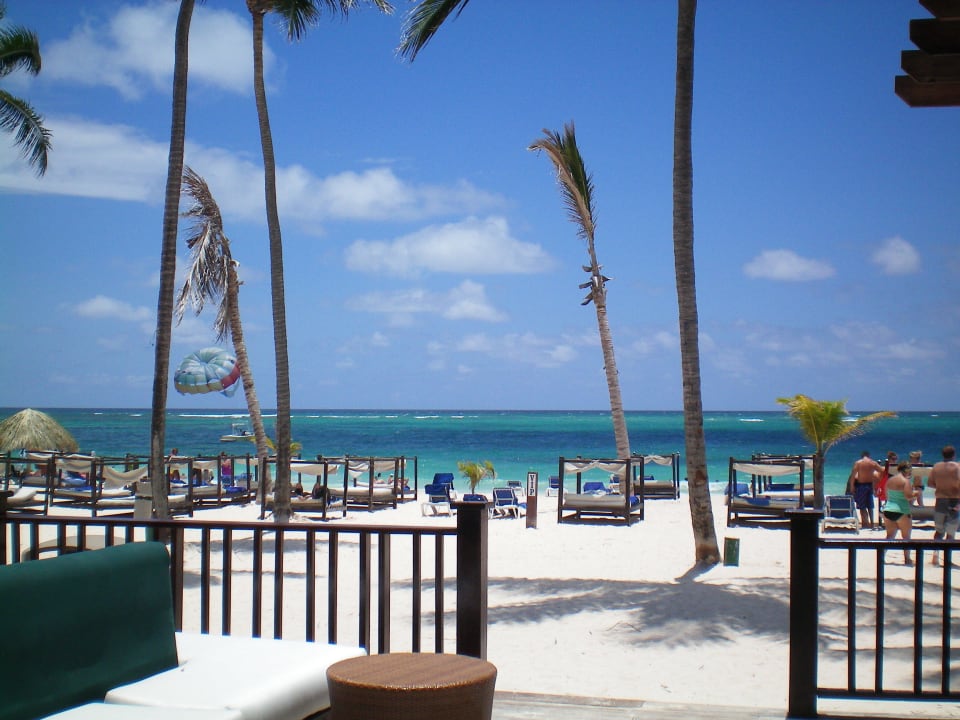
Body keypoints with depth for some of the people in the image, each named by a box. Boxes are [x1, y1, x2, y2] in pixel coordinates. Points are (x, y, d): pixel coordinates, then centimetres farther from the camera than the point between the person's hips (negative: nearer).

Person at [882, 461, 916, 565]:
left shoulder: (889, 480, 9)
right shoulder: (906, 481, -11)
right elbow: (908, 496, -19)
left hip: (888, 510, 6)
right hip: (901, 512, -6)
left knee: (890, 536, 13)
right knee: (906, 537, 8)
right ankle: (907, 559, 10)